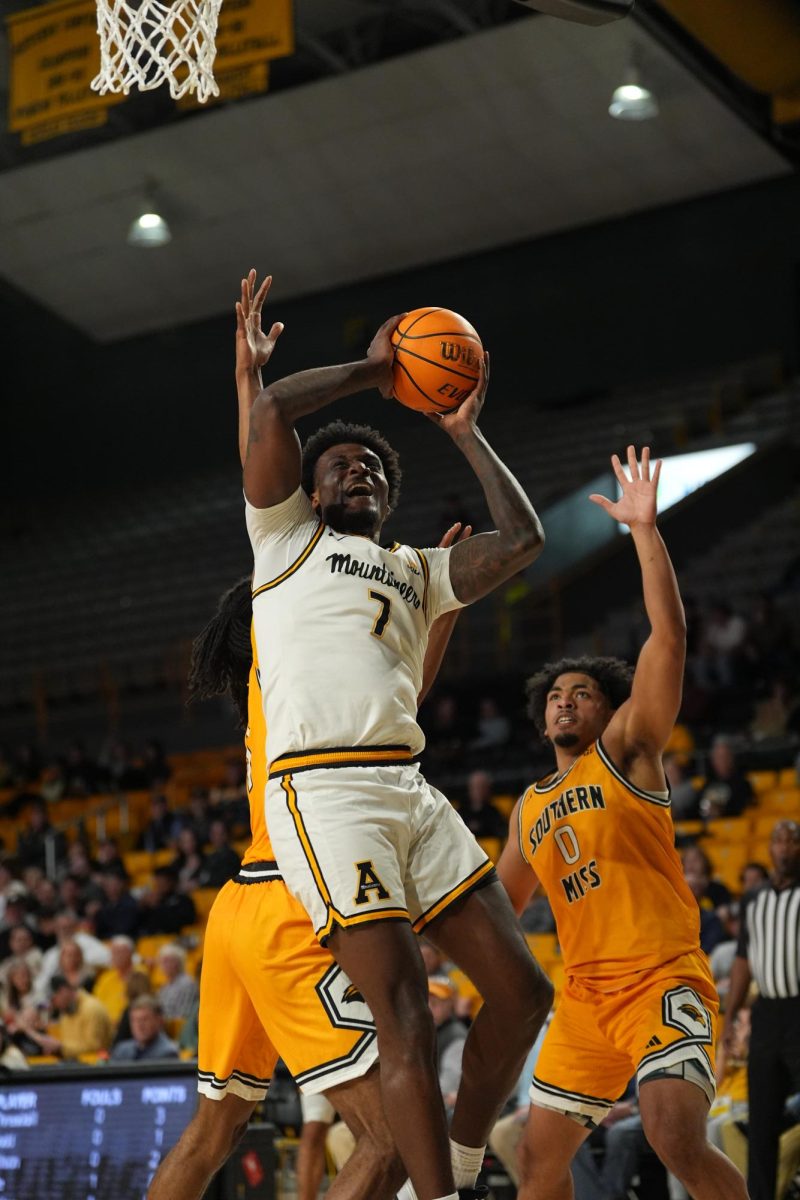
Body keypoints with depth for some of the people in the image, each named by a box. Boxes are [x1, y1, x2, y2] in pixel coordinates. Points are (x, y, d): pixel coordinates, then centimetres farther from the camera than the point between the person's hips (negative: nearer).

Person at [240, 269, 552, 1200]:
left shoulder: (418, 571, 27)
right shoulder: (287, 537, 14)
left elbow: (521, 539, 15)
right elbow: (268, 412, 0)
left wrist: (465, 436, 23)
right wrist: (369, 371, 12)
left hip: (409, 790, 6)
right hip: (323, 791, -6)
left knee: (520, 990, 1)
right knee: (404, 1022, -15)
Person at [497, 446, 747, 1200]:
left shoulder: (625, 750, 1)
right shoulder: (529, 808, 18)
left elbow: (668, 636, -12)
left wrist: (645, 530, -17)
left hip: (662, 981, -7)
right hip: (585, 995, 7)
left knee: (676, 1138, -27)